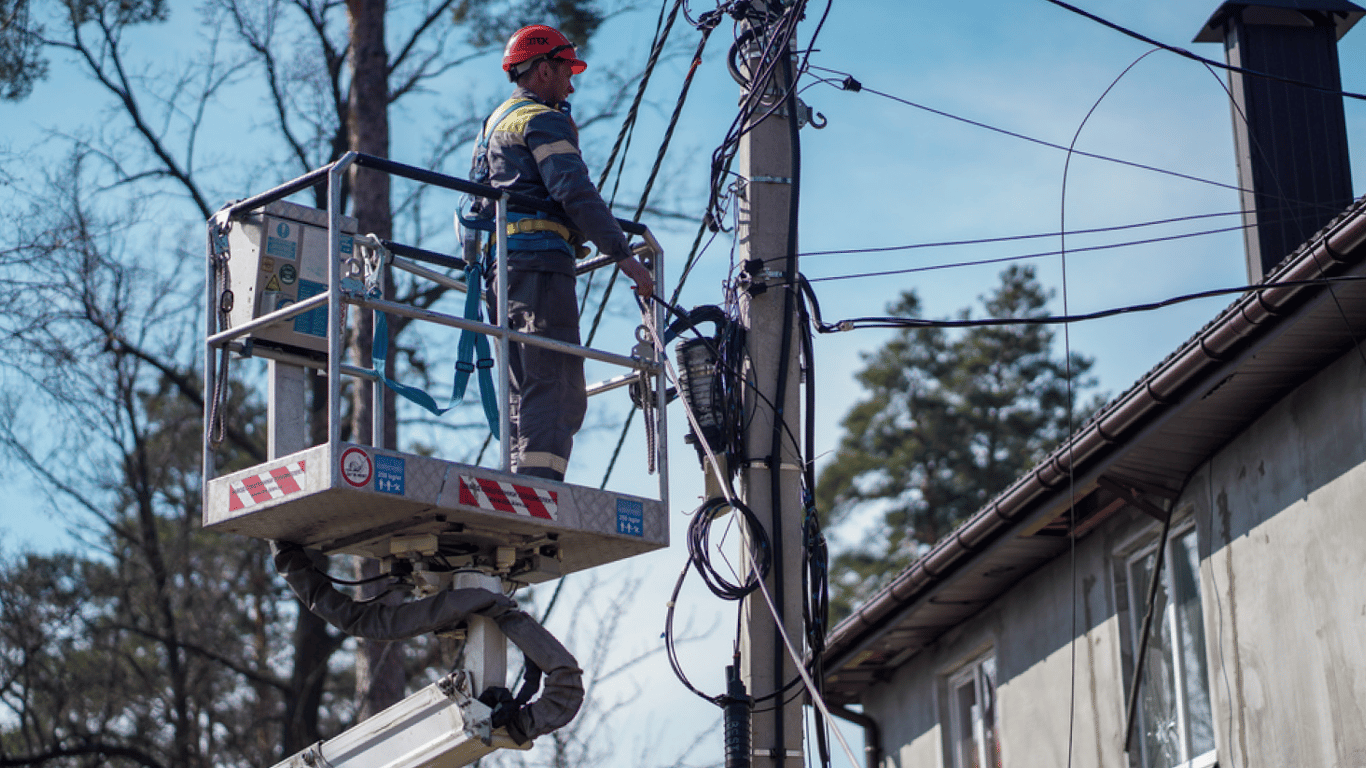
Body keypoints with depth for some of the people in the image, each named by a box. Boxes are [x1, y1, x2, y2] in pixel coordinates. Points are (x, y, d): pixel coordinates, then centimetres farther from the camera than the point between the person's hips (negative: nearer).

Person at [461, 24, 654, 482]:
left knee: (526, 394, 8)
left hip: (497, 269, 10)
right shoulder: (543, 120, -2)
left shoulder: (494, 124, 29)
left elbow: (480, 201, 31)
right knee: (556, 391, -16)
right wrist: (623, 255, -18)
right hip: (539, 263, -10)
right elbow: (575, 192, -15)